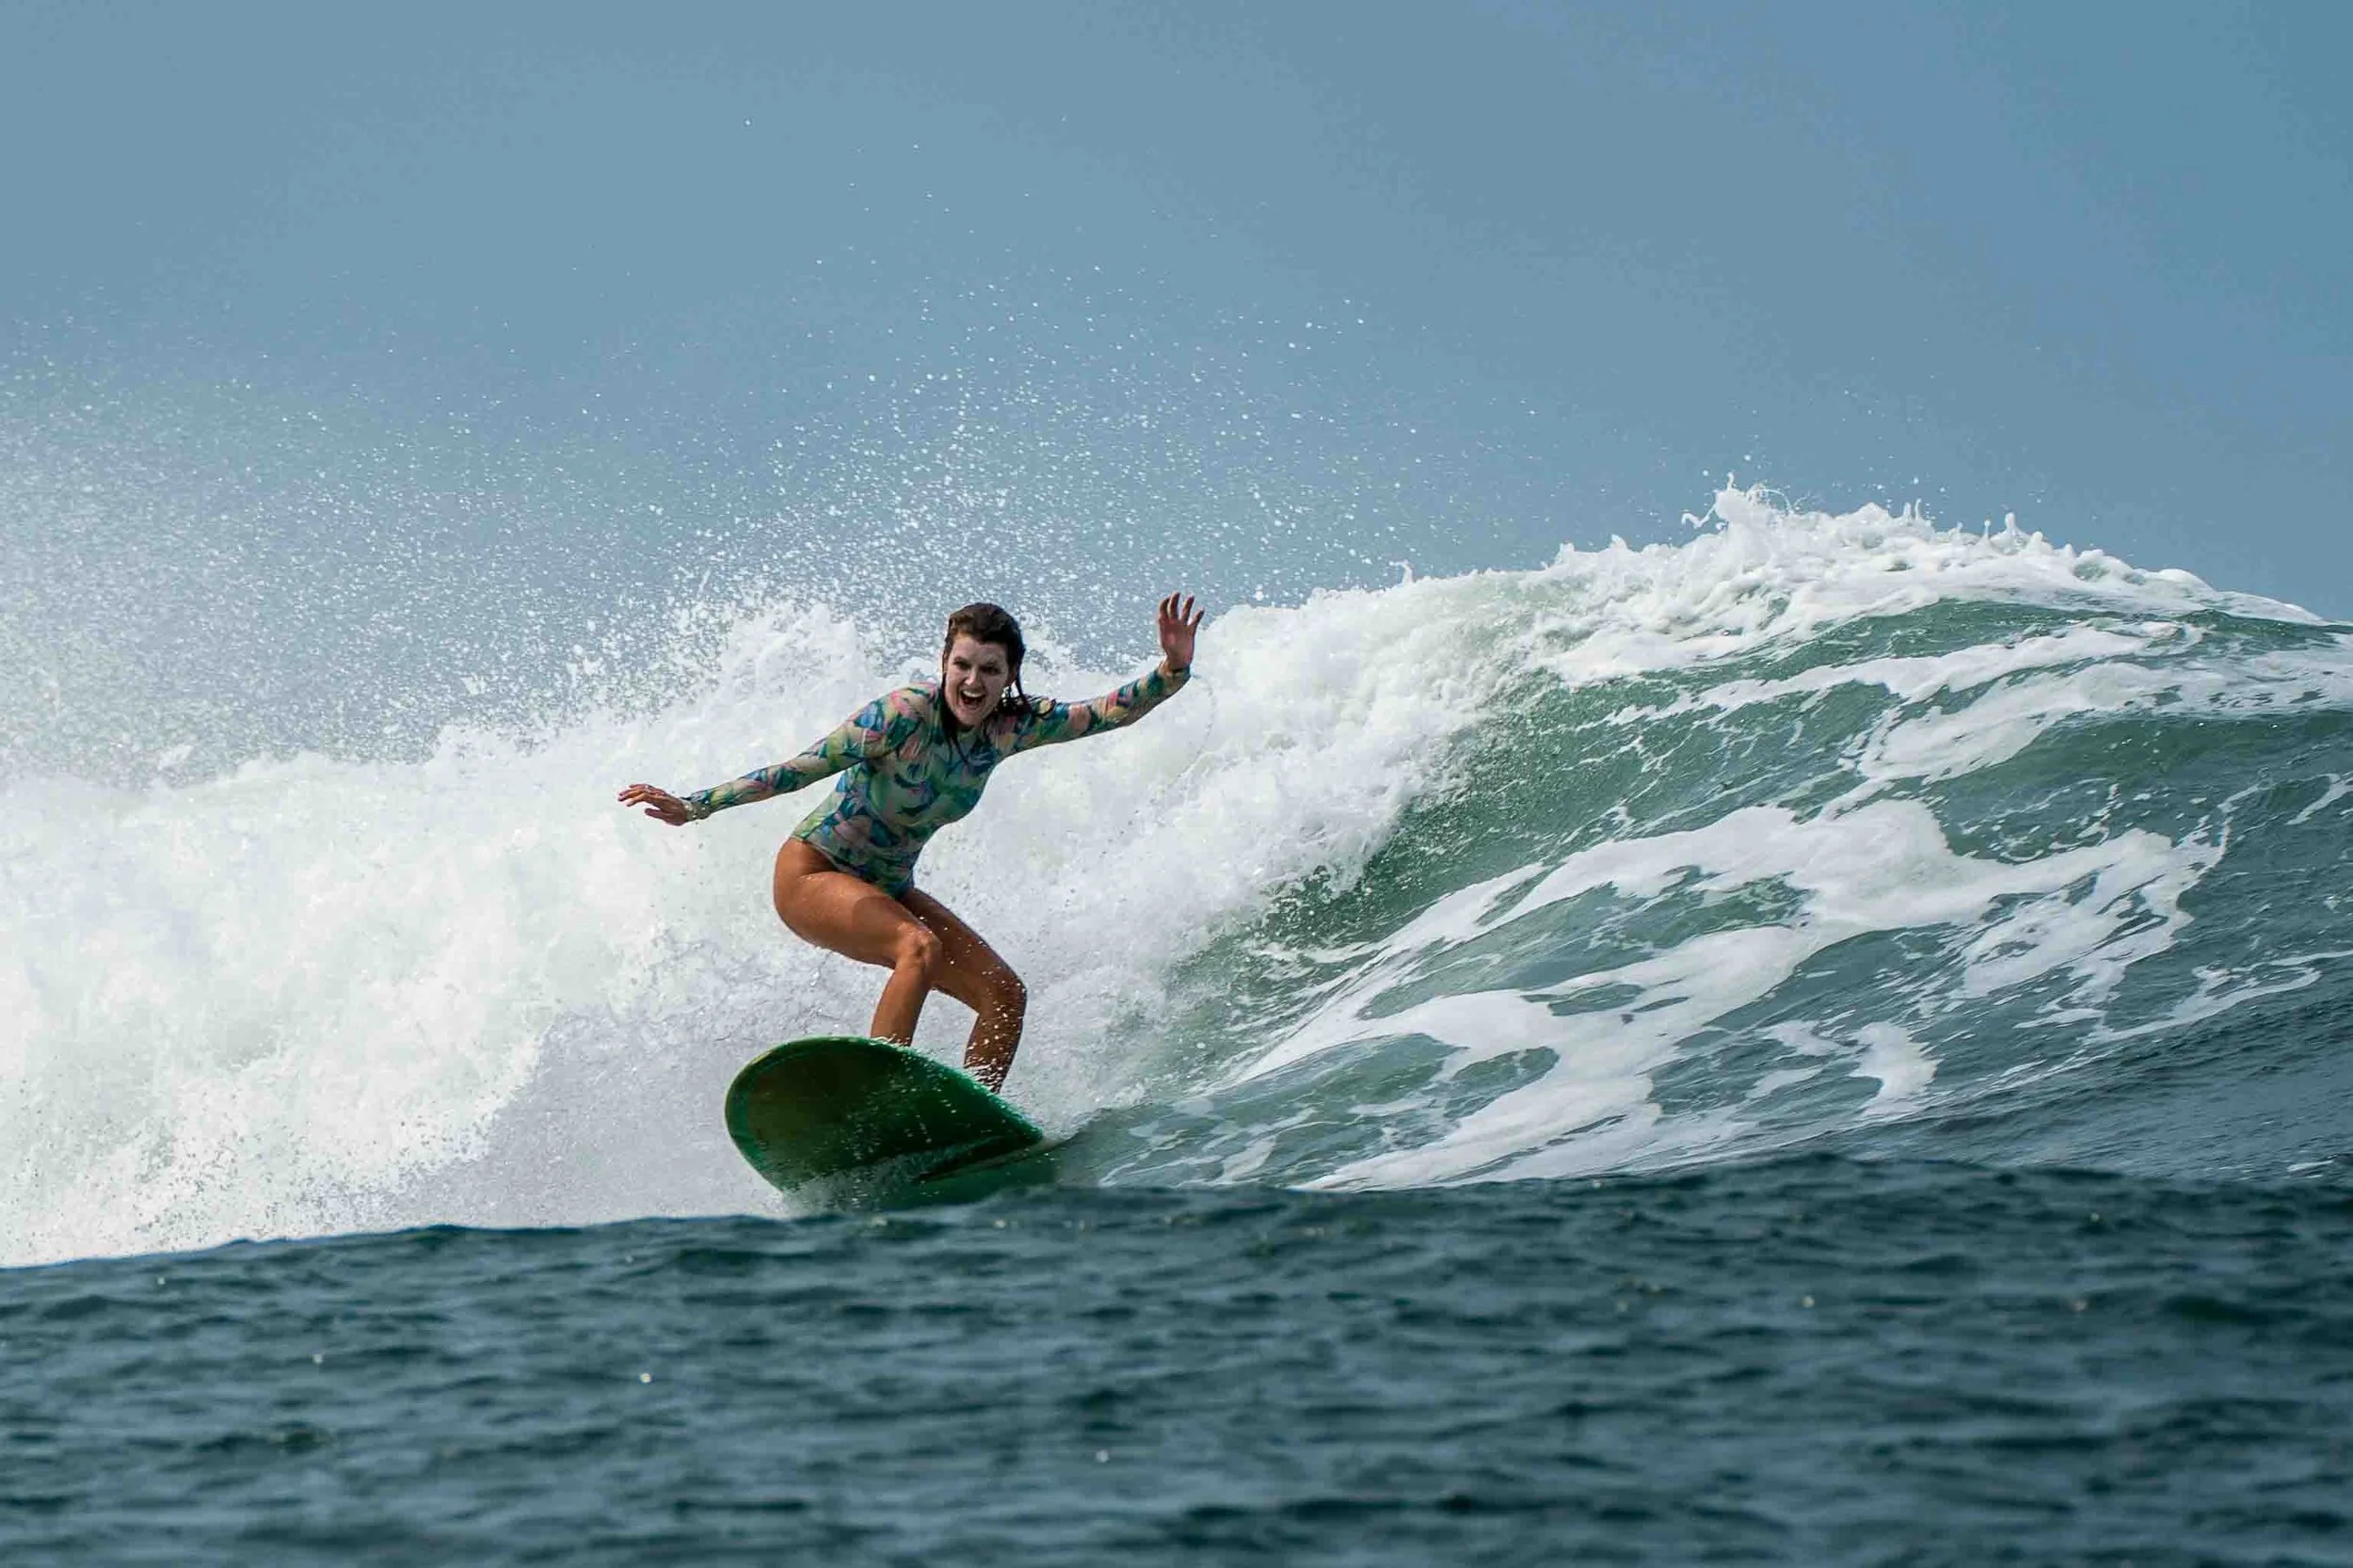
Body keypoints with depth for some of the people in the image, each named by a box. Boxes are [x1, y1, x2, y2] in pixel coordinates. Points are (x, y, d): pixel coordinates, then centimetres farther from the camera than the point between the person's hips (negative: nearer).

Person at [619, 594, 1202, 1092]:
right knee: (920, 947, -34)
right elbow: (803, 768, -24)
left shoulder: (1010, 726, -7)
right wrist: (695, 807, -28)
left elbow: (1109, 713, -6)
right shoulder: (907, 713, -25)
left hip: (889, 888, 7)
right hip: (813, 875, -7)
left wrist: (1173, 671, -24)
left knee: (1005, 996, -5)